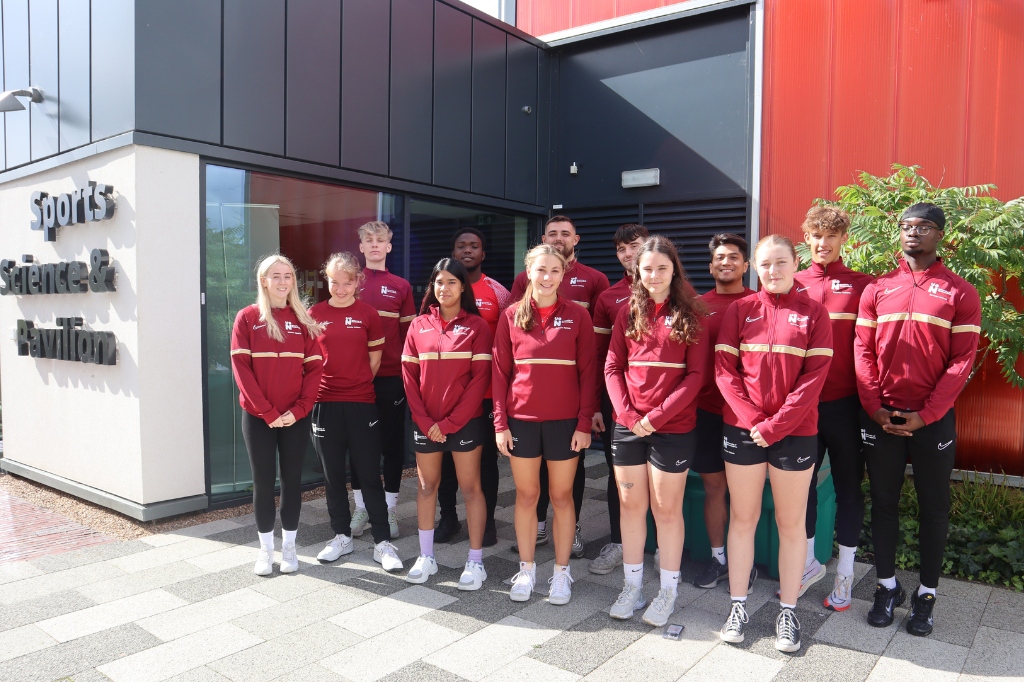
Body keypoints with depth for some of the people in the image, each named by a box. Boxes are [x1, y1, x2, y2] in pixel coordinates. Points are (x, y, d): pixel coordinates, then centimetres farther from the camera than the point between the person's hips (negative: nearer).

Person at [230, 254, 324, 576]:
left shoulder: (303, 319, 4)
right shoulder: (247, 317, -1)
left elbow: (315, 367, 1)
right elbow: (241, 368, -7)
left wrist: (298, 409, -10)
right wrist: (267, 412, -12)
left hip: (295, 417, 2)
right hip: (257, 417, -1)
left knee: (292, 479, 7)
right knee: (263, 480, 5)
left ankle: (289, 546, 21)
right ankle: (265, 549, 19)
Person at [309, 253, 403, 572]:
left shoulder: (368, 314, 0)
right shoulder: (314, 314, 4)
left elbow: (374, 358, 6)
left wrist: (356, 385, 7)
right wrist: (329, 385, 3)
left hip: (361, 404, -2)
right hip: (325, 403, 2)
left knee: (369, 474, 2)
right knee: (333, 474, 11)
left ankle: (382, 542, 11)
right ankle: (341, 536, 27)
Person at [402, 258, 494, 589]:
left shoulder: (476, 326, -3)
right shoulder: (419, 325, 5)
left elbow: (480, 378, -9)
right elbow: (409, 376, 3)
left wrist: (450, 422, -12)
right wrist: (424, 421, -6)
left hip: (465, 421, -3)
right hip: (425, 423, 3)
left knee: (470, 488, 3)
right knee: (427, 486, 11)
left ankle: (476, 561, 13)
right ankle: (426, 557, 23)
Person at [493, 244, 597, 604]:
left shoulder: (577, 315, -1)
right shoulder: (512, 315, 2)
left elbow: (587, 372, -1)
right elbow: (500, 372, 3)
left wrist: (585, 423, -6)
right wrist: (500, 423, -2)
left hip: (565, 421, -1)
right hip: (521, 420, 1)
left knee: (561, 496, 9)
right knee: (526, 495, 11)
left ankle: (561, 571, 23)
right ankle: (526, 569, 25)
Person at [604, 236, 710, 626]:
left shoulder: (690, 315, -1)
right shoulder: (629, 312, 7)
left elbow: (695, 374, -6)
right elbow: (613, 367, 5)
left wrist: (658, 415, -14)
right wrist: (627, 412, -8)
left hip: (673, 427, -3)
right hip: (628, 425, 3)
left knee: (666, 508, 5)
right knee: (631, 505, 9)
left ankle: (668, 591, 20)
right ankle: (632, 586, 23)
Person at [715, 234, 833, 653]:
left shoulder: (813, 313, 2)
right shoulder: (739, 311, 5)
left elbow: (815, 376, -6)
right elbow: (724, 370, -1)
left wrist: (776, 425, -13)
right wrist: (753, 419, -11)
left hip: (795, 432, -1)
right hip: (741, 430, 1)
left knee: (791, 521, 8)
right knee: (742, 517, 8)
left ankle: (788, 611, 20)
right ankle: (738, 605, 20)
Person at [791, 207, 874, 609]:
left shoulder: (861, 286, 0)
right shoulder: (793, 286, 5)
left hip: (845, 404, -2)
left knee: (848, 486, 9)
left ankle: (845, 572, 24)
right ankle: (809, 562, 29)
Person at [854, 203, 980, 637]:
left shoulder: (960, 293, 0)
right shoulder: (876, 290, 6)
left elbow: (963, 360, -5)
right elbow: (862, 351, 3)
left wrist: (925, 415, -13)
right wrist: (874, 408, -8)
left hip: (933, 418, -1)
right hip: (880, 417, 2)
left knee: (933, 507, 9)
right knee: (883, 502, 10)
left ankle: (926, 595, 23)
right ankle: (887, 586, 24)